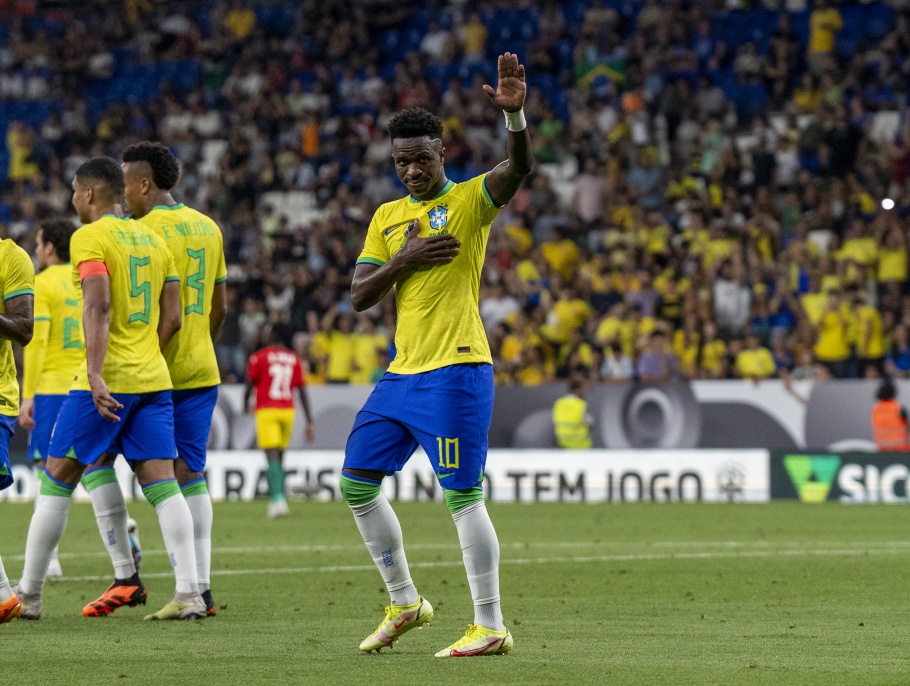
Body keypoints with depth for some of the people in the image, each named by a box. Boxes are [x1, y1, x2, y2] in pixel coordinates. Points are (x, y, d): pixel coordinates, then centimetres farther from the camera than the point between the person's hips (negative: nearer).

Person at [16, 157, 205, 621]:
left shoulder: (90, 238, -6)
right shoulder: (153, 239, 16)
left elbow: (97, 306, -19)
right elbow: (172, 319, 14)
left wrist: (95, 374, -26)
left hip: (107, 381, -6)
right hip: (153, 379, 6)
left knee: (57, 482, 4)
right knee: (161, 484, 1)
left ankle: (29, 595, 8)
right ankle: (189, 594, -10)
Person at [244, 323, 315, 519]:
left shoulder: (259, 357, -2)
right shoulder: (294, 360, 9)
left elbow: (249, 385, 2)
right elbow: (302, 392, 6)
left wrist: (245, 403, 24)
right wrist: (309, 422, 6)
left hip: (267, 411, -4)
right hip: (287, 410, 4)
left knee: (272, 456, -13)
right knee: (279, 456, 16)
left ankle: (277, 497, -29)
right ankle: (278, 498, 16)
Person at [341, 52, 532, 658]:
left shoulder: (471, 200, -4)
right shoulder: (387, 217, 14)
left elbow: (518, 169, -25)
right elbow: (360, 296, 9)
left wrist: (514, 113, -43)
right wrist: (404, 260, -8)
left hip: (456, 371, -8)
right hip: (403, 373, 8)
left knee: (462, 495, -11)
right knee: (357, 482, 10)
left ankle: (491, 626, -6)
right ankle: (405, 603, 23)